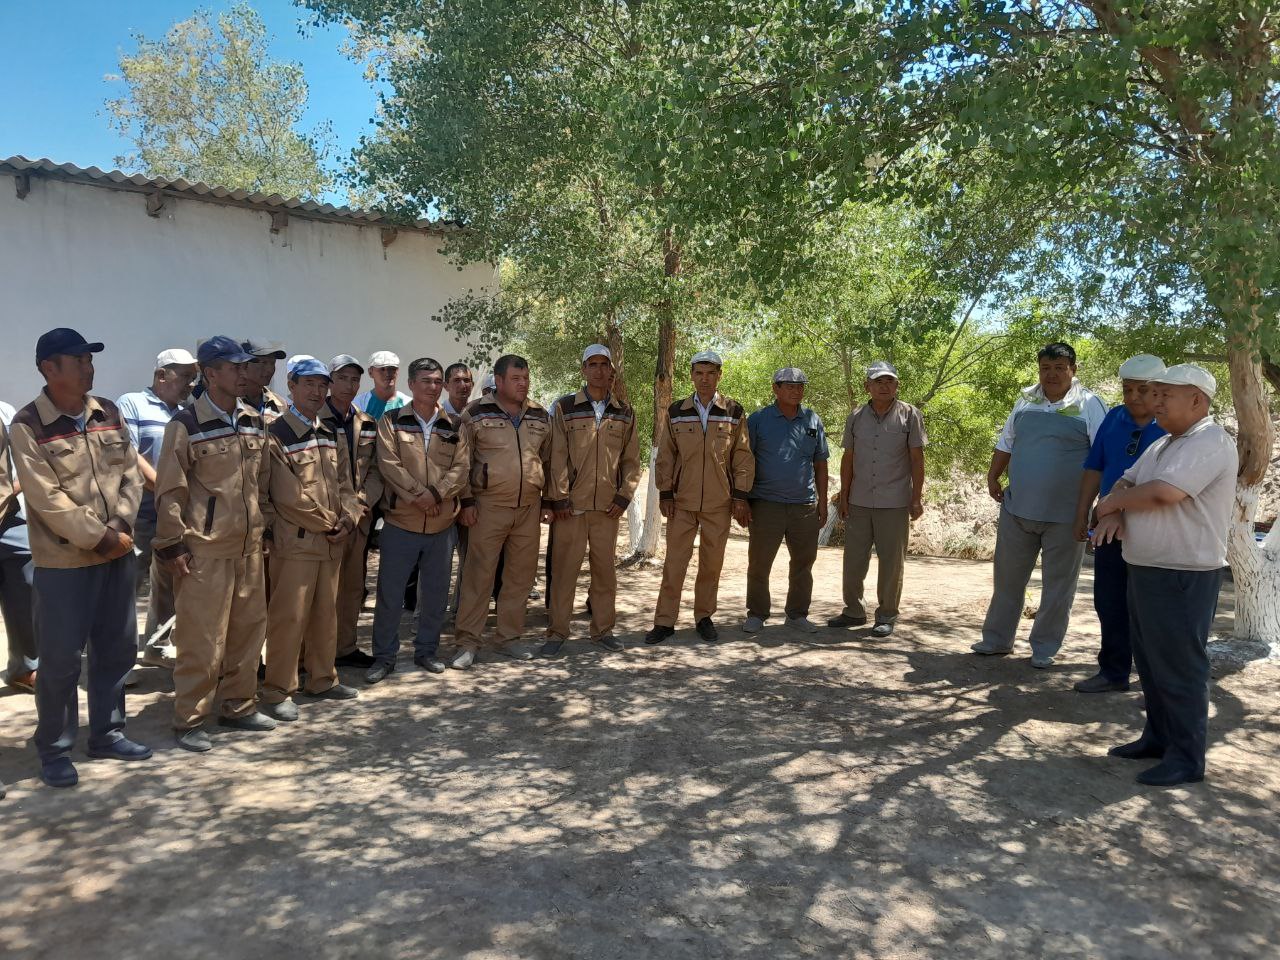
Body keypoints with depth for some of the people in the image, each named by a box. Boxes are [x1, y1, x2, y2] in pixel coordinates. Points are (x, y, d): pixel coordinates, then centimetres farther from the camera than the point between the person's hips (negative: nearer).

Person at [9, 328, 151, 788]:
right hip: (63, 560, -6)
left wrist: (120, 528, -8)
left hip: (117, 553, 6)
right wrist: (98, 537, -15)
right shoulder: (27, 426, -11)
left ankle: (107, 733, 28)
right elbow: (47, 499, -16)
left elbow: (130, 475, 5)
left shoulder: (109, 413, 6)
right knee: (61, 659, 2)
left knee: (116, 648, 13)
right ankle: (54, 749, 17)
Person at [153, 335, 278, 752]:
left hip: (248, 546, 6)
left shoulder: (254, 421, 9)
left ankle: (238, 706, 27)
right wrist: (172, 544, -11)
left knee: (249, 628, 13)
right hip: (204, 548, -6)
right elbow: (169, 490, -10)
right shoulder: (186, 424, -10)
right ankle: (190, 721, 14)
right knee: (201, 639, 1)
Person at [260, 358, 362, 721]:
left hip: (332, 541, 7)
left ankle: (322, 679, 27)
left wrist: (348, 519, -4)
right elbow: (288, 496, -16)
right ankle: (277, 691, 9)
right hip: (296, 541, -7)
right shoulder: (276, 435, -10)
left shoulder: (331, 435, 14)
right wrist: (327, 524, -9)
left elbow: (345, 483, 13)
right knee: (289, 617, -3)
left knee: (326, 612, 15)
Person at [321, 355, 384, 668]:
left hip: (360, 517, 6)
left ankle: (346, 647, 24)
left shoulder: (368, 423, 12)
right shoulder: (316, 420, -7)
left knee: (354, 585, 13)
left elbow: (374, 469, 11)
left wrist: (364, 501, -6)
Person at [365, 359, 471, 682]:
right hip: (400, 522, -2)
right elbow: (389, 464, -9)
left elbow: (461, 469, -1)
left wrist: (436, 494, -16)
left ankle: (426, 650, 27)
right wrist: (418, 495, -19)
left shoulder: (454, 426, 8)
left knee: (436, 593, 11)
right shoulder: (392, 421, 1)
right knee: (389, 592, 2)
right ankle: (384, 656, 16)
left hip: (442, 524, 3)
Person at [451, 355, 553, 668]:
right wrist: (466, 501, -6)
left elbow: (549, 460, 17)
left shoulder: (540, 416, 11)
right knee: (478, 574, -2)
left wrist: (549, 501, 12)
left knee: (521, 575, 9)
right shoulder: (476, 413, -2)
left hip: (530, 508, 4)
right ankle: (468, 642, 8)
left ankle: (509, 637, 23)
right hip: (489, 506, -4)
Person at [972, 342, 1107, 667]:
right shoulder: (1025, 400, 8)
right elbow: (1005, 443, 17)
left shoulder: (1089, 406, -6)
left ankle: (1044, 648, 21)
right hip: (1017, 507, 4)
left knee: (1058, 584, 7)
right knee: (1008, 578, 13)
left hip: (1065, 514, -4)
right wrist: (992, 478, 9)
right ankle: (997, 639, 26)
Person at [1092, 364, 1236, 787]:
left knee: (1180, 667, -2)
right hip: (1145, 570, 9)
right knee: (1150, 661, 16)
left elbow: (1161, 494, -28)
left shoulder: (1210, 443, -16)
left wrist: (1112, 502, -9)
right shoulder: (1163, 444, 15)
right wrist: (1113, 510, -9)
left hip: (1183, 577, -9)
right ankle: (1158, 737, 29)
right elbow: (1125, 483, 15)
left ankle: (1186, 758, 9)